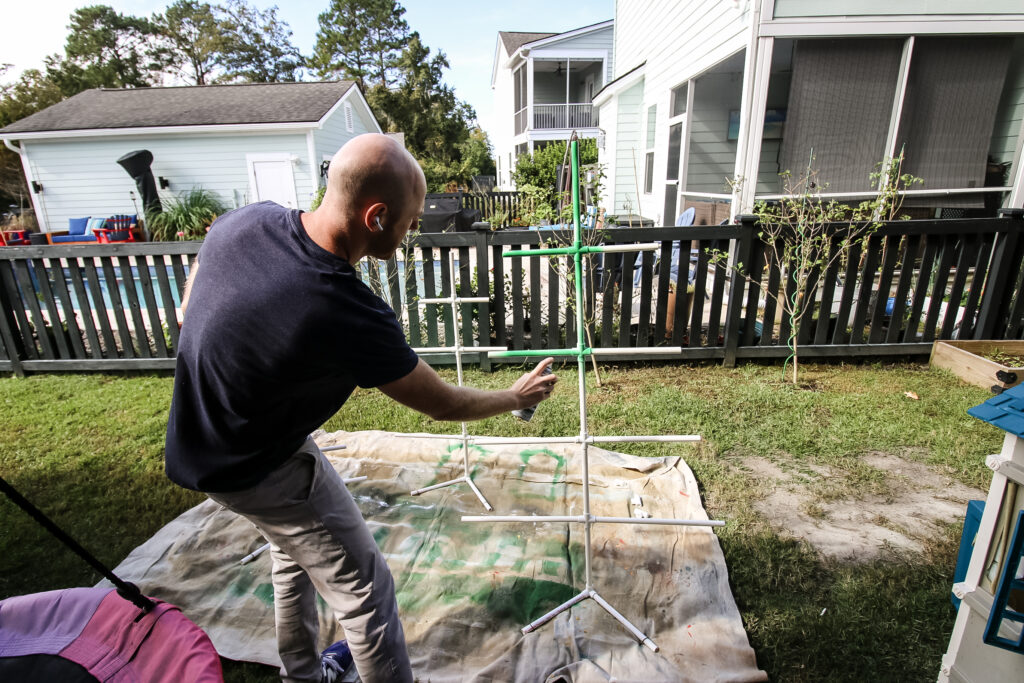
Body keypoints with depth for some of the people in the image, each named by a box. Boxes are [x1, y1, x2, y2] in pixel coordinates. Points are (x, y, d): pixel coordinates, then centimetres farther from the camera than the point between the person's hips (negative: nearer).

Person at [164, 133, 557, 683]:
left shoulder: (246, 219, -15)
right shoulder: (349, 317, -37)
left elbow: (189, 310, 4)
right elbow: (444, 404, -21)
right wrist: (517, 396, -4)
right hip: (256, 470, -9)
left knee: (294, 550, 28)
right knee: (364, 590, 6)